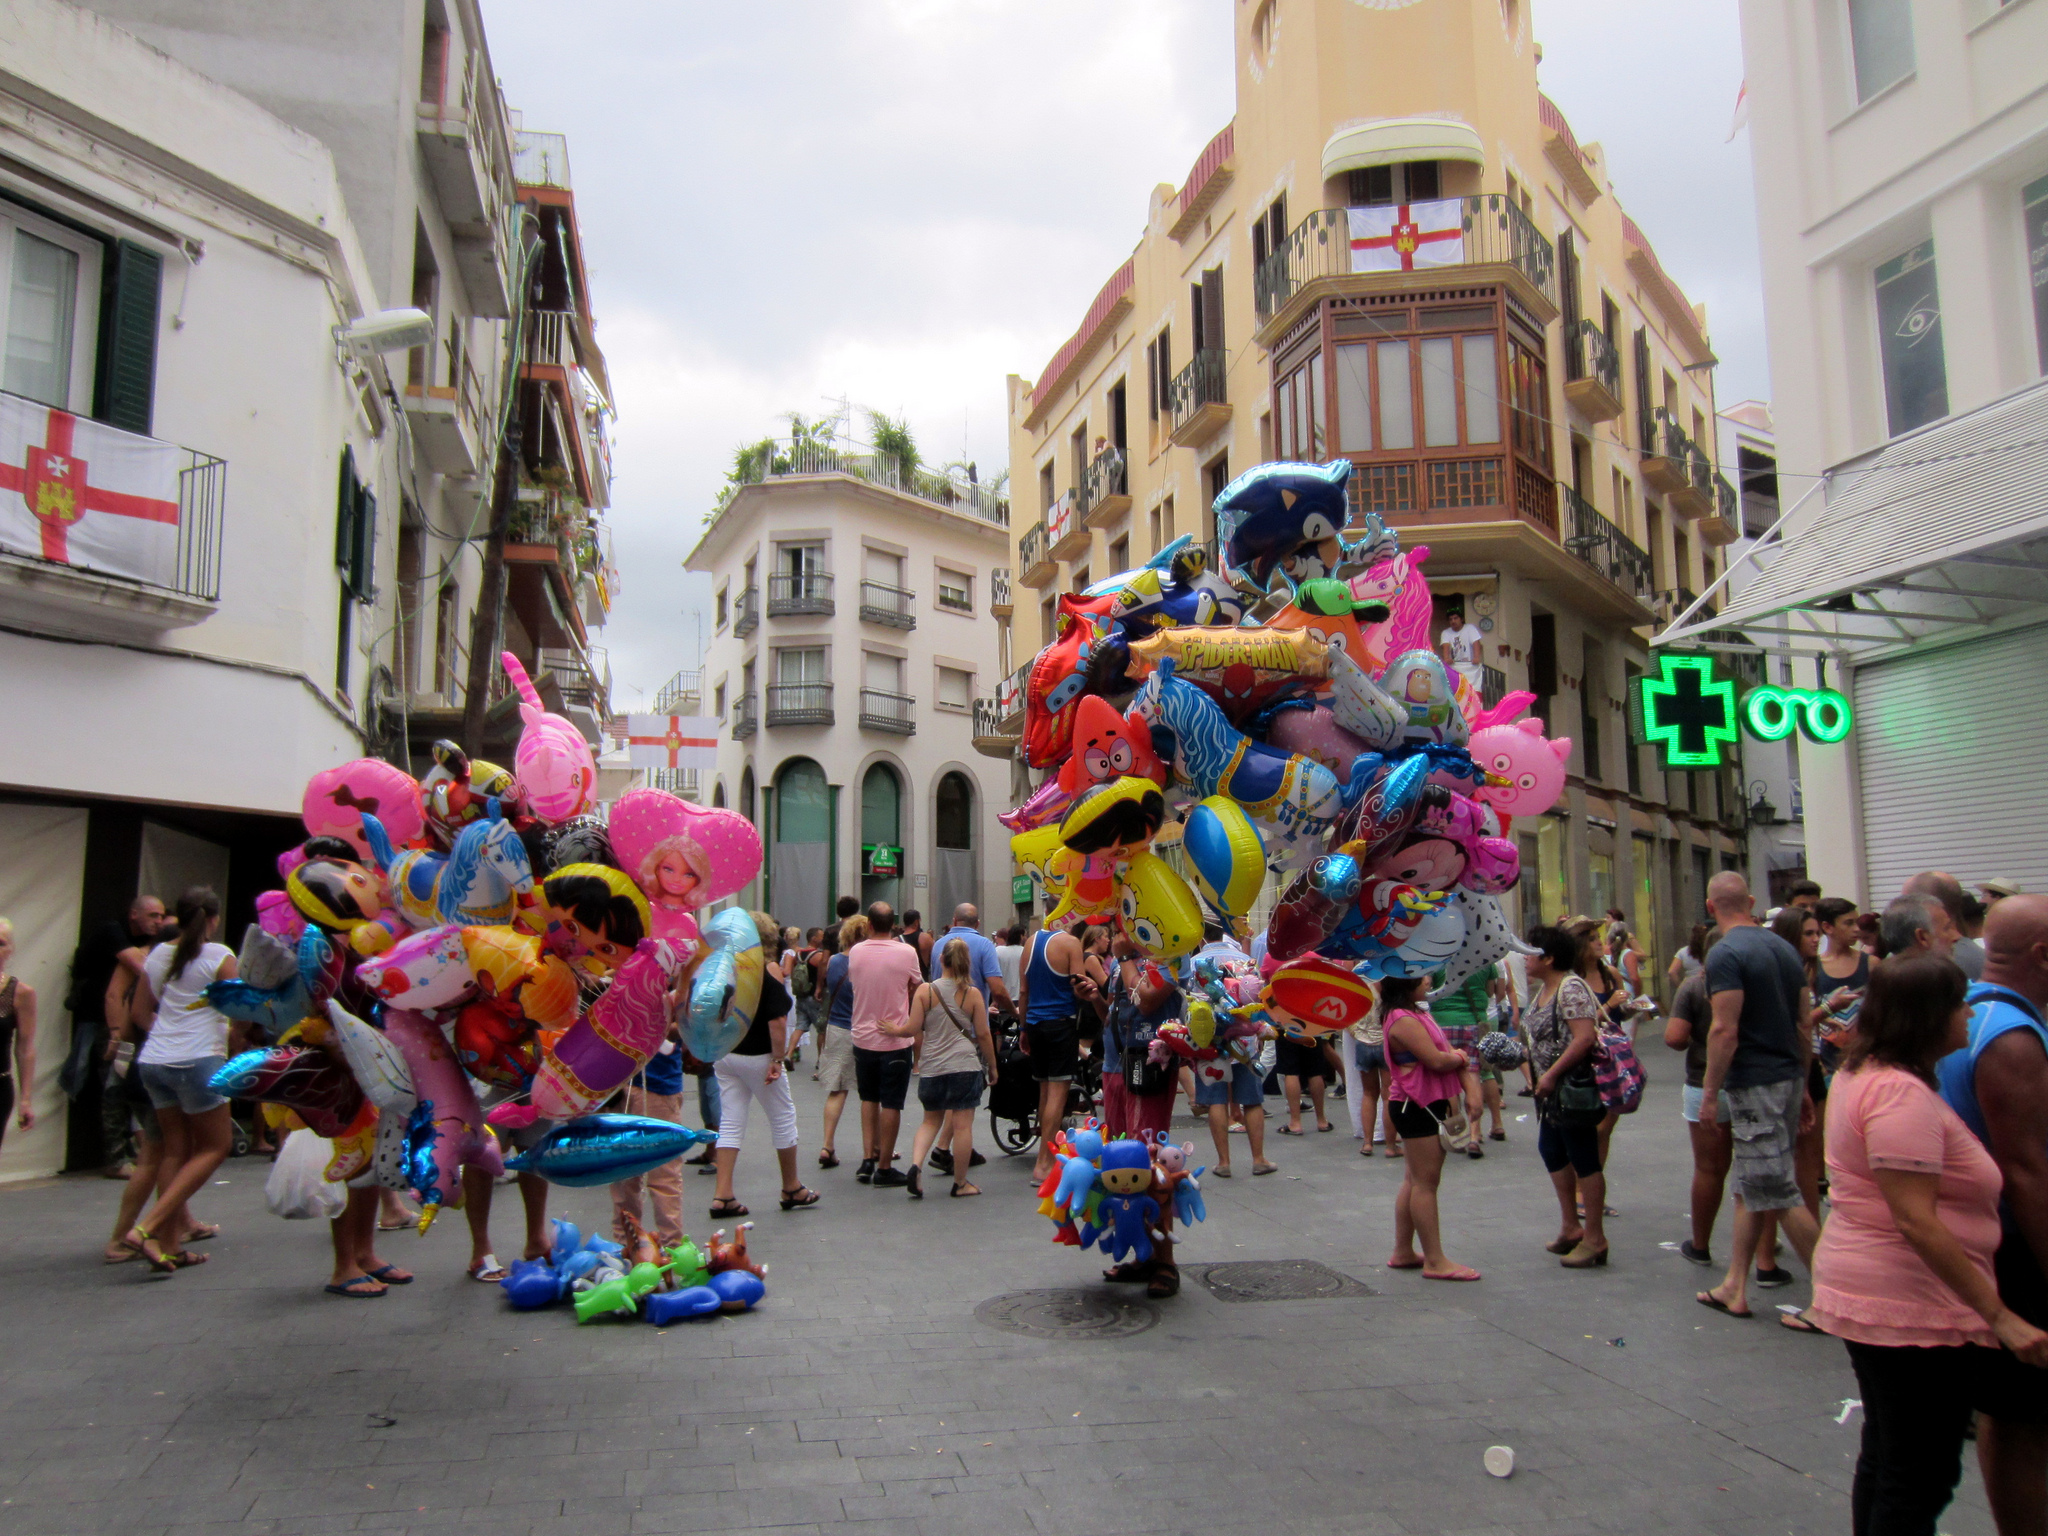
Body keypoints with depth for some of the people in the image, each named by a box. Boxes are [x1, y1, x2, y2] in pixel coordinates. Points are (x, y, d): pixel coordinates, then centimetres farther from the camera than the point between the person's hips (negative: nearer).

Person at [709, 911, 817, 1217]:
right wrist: (778, 1059, -16)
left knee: (730, 1123, 8)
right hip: (757, 1057, -5)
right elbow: (777, 1020, -19)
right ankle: (792, 1189, 20)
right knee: (783, 1118, 10)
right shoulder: (770, 970, -13)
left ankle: (723, 1195, 1)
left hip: (725, 1055, 5)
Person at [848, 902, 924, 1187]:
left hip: (862, 1038, 4)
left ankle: (868, 1158, 14)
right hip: (895, 1039, -3)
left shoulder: (855, 952, -3)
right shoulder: (906, 952, -12)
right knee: (891, 1104, 3)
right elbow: (917, 990, 0)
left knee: (868, 1098, 19)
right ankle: (884, 1168, 7)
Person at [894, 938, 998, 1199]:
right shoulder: (973, 994, -1)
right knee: (962, 1124, 4)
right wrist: (992, 1067, 12)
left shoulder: (925, 990, -2)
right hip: (965, 1066, -2)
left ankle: (916, 1163, -3)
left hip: (931, 1068, 2)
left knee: (931, 1120, 18)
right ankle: (960, 1183, 10)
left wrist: (895, 1030, 16)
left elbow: (913, 1029, -5)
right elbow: (983, 1034, 1)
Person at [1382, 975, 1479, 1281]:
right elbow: (1436, 1060, -24)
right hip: (1415, 1106, -11)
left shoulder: (1417, 1014, 14)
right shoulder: (1403, 1021, -19)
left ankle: (1403, 1252, 24)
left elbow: (1447, 1051, 13)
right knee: (1425, 1182, -5)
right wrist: (1458, 1058, -5)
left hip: (1428, 1104, 11)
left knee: (1415, 1180, 15)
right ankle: (1435, 1261, 1)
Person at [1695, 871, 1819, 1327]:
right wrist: (1802, 1084, 21)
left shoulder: (1726, 954, -15)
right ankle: (1735, 1288, 20)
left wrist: (1710, 1090, -11)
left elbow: (1725, 1030, -19)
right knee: (1749, 1187, 14)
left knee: (1779, 1193, -2)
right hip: (1789, 1079, 9)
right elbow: (1804, 1025, 14)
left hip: (1755, 1084, -9)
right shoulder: (1784, 947, 11)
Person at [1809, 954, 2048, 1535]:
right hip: (1913, 1303, -10)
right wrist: (2000, 1316, -24)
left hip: (1866, 1291, 10)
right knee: (1922, 1480, 2)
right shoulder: (1903, 1094, -24)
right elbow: (1916, 1221, -27)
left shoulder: (1861, 1074, 8)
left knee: (1884, 1456, 21)